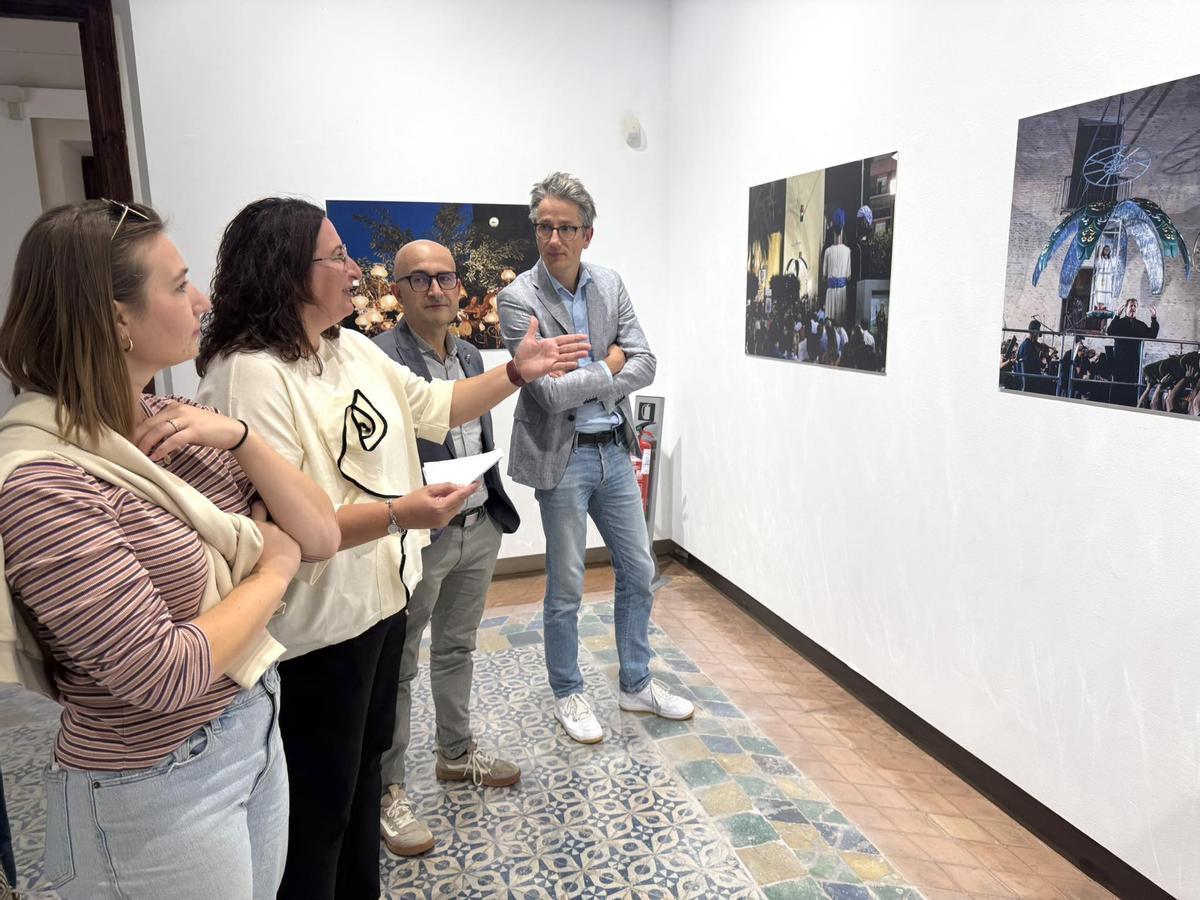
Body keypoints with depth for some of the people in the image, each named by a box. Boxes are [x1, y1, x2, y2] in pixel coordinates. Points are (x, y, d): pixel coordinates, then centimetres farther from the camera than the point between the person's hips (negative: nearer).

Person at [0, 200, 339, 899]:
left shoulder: (169, 424, -2)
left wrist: (239, 437, -17)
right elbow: (168, 674, -26)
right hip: (157, 792, -7)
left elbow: (321, 537, -4)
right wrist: (274, 568, -12)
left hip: (258, 731, 7)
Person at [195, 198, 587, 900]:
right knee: (319, 806, 11)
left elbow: (437, 408, 16)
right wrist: (399, 513, -32)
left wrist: (517, 373, 9)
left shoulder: (354, 349, 5)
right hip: (316, 629, -9)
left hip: (382, 597, 9)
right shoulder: (249, 374, -23)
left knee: (365, 765, 27)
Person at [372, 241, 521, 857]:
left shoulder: (471, 355, 9)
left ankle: (457, 753, 41)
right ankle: (387, 789, 25)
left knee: (457, 649, 22)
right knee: (398, 665, 8)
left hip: (479, 528, 7)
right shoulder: (379, 358, -15)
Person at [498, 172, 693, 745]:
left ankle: (636, 684, 34)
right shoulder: (519, 297, -13)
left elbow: (645, 364, -3)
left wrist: (586, 387, -15)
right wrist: (608, 367, -9)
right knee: (566, 588, 7)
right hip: (561, 457, -5)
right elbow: (550, 391, -21)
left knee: (638, 572, 14)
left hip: (614, 449, 6)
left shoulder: (610, 285, 3)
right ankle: (567, 694, 29)